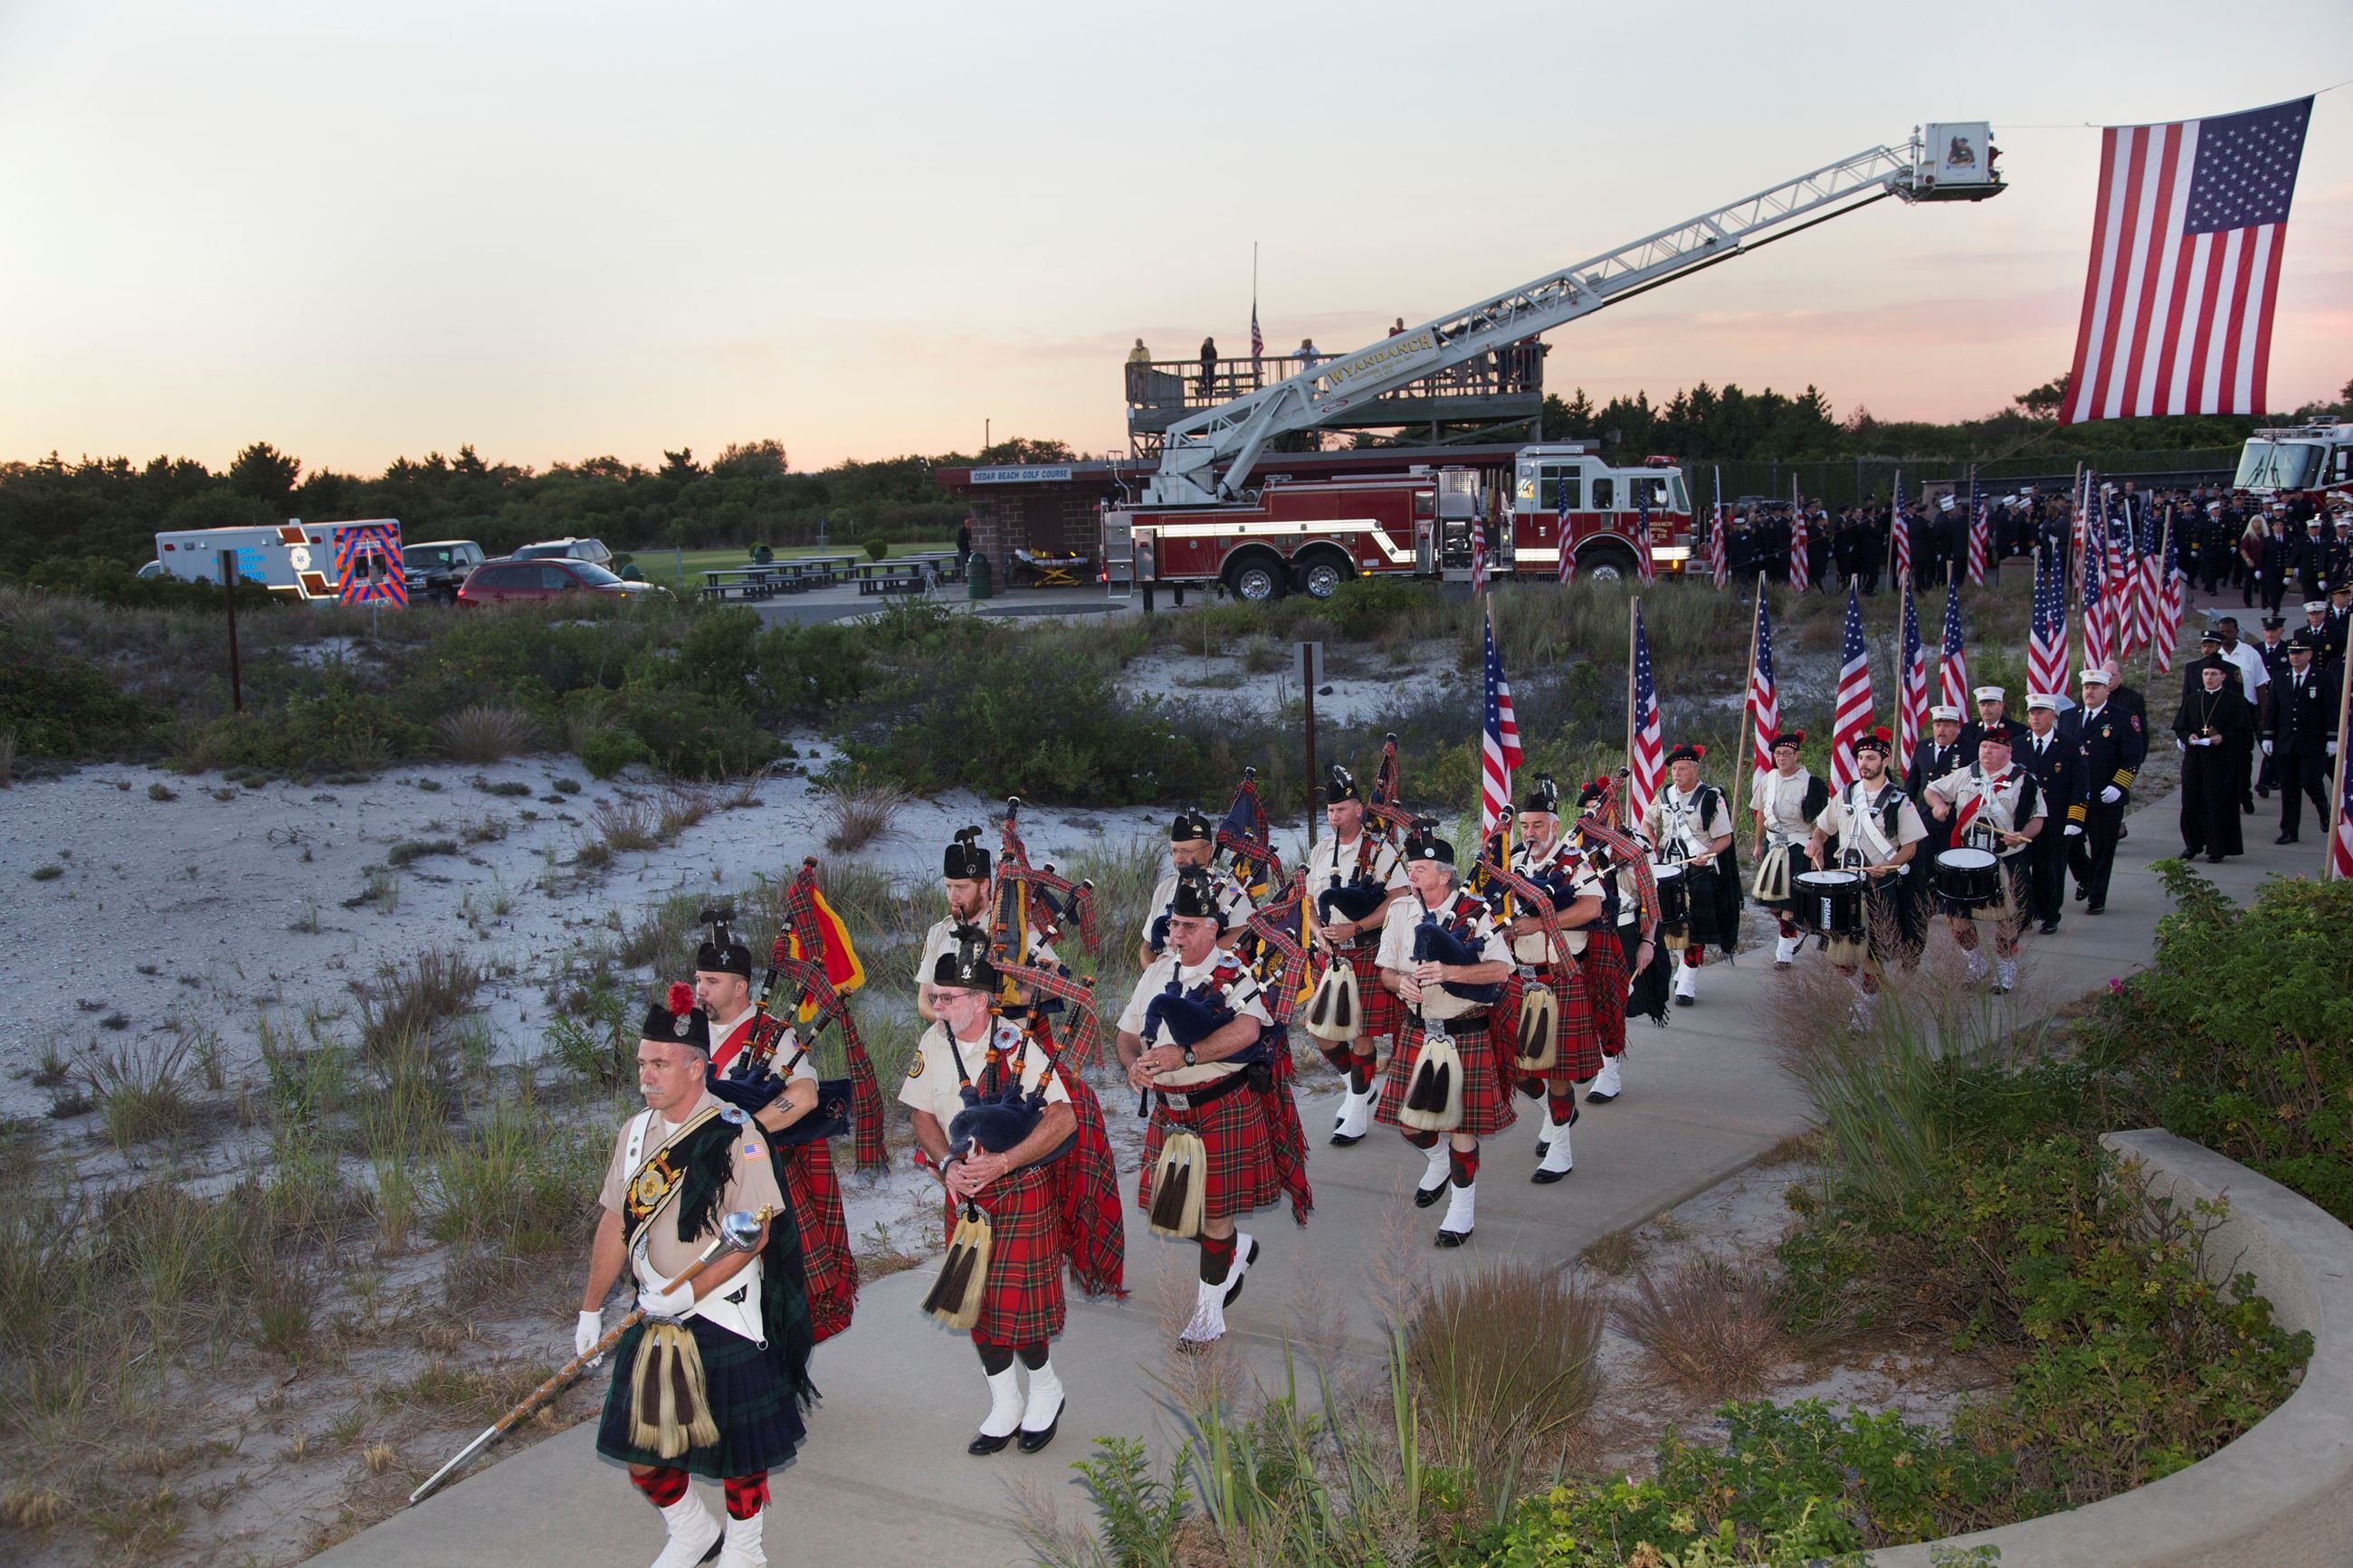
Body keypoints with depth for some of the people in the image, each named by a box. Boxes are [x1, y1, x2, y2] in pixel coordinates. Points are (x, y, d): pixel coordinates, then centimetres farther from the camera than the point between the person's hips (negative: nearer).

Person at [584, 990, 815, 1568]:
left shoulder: (735, 1136, -15)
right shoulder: (635, 1132, 5)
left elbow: (755, 1234, -18)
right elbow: (615, 1224, 13)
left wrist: (689, 1292, -23)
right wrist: (591, 1309, 15)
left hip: (724, 1319, -6)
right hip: (653, 1321, 6)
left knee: (739, 1452, 7)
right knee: (640, 1452, 9)